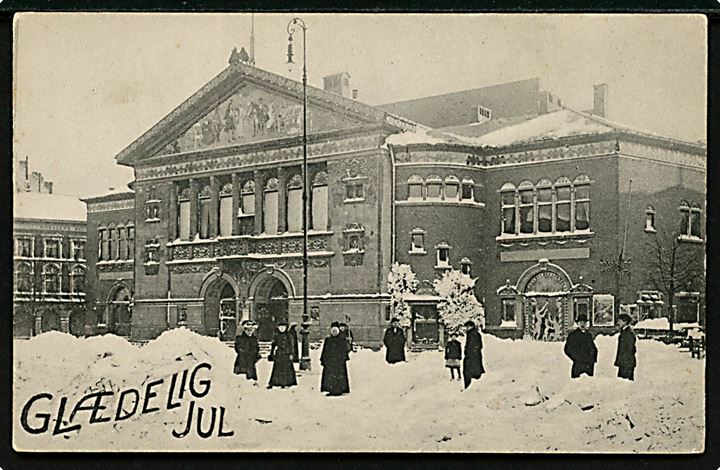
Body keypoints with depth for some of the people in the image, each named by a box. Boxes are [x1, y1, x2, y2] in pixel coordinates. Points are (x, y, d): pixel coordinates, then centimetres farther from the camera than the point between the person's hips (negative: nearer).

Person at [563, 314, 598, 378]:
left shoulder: (589, 334, 18)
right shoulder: (573, 334, 1)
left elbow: (593, 348, 24)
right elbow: (567, 349, -4)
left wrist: (593, 358, 8)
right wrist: (576, 358, -10)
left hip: (589, 365, 5)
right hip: (578, 365, -5)